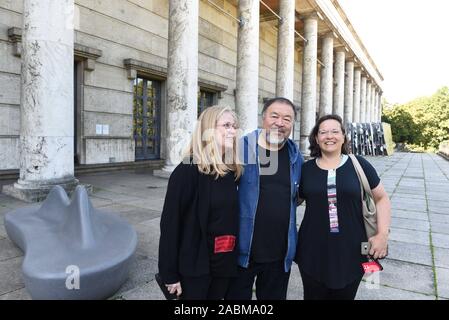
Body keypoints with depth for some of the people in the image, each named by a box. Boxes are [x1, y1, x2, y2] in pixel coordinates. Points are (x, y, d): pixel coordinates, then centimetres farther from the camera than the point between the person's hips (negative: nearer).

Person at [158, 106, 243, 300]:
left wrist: (233, 255, 10)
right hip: (195, 264, -5)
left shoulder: (232, 170, 2)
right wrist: (170, 273, -13)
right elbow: (170, 222, -16)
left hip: (224, 262, 6)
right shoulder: (188, 170, -17)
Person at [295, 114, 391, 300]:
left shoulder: (359, 165, -4)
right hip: (313, 253, 1)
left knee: (345, 296, 18)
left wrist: (382, 234, -5)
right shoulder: (306, 169, 0)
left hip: (351, 252, 0)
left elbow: (381, 198, 5)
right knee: (313, 296, 16)